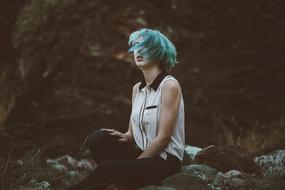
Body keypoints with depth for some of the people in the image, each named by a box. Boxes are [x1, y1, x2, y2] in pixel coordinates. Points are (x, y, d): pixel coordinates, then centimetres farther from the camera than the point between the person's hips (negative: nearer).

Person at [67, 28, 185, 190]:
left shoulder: (169, 85, -10)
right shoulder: (138, 88, 11)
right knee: (98, 139, -17)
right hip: (142, 154, 7)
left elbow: (163, 138, -14)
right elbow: (133, 133, 13)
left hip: (165, 162, -7)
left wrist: (134, 164, -13)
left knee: (107, 168, -28)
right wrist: (125, 137, -11)